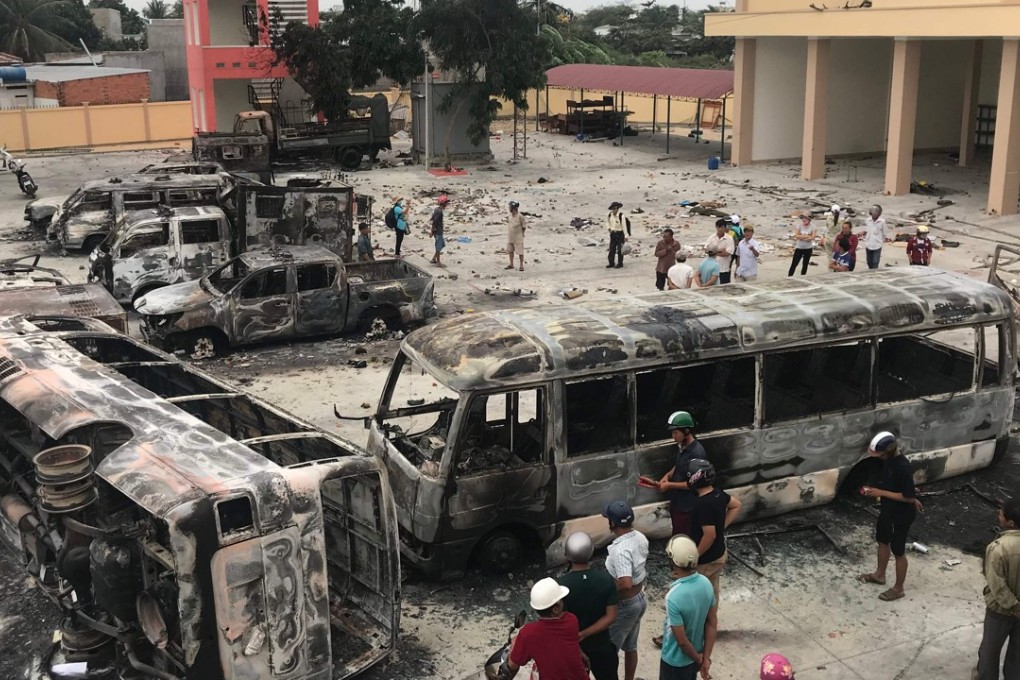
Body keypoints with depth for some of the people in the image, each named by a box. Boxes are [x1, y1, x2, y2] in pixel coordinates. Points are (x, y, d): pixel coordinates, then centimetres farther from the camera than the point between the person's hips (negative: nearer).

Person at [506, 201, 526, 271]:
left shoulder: (520, 216, -22)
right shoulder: (510, 215, -2)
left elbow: (524, 227, -10)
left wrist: (521, 234, 1)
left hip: (518, 237, -7)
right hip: (510, 237, 7)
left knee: (520, 252, 1)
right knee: (510, 250, 16)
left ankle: (521, 266, 12)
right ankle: (511, 264, 28)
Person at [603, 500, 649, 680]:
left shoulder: (620, 550, -33)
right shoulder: (640, 538, -5)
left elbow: (625, 584, -40)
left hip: (624, 606, -9)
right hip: (640, 599, 9)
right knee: (630, 647, 23)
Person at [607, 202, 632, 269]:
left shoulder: (621, 216, -21)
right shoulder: (609, 215, -4)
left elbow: (625, 226, -20)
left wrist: (626, 236, -22)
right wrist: (609, 228, 9)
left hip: (620, 233, -5)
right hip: (613, 233, 5)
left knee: (620, 249, 0)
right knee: (611, 249, 7)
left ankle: (620, 263, 12)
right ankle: (611, 263, 16)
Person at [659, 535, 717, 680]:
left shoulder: (674, 597, -35)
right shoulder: (705, 583, -13)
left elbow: (682, 640, -26)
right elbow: (712, 624, -4)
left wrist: (698, 659, -8)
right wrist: (705, 658, 2)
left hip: (675, 660, -6)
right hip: (695, 656, 6)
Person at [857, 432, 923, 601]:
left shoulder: (903, 467, -33)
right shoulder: (889, 459, -6)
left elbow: (909, 497, -27)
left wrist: (881, 493, -26)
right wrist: (875, 489, 0)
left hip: (901, 514, -9)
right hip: (888, 509, 9)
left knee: (898, 551, 9)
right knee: (882, 541, 26)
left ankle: (898, 589, 28)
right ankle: (879, 574, 47)